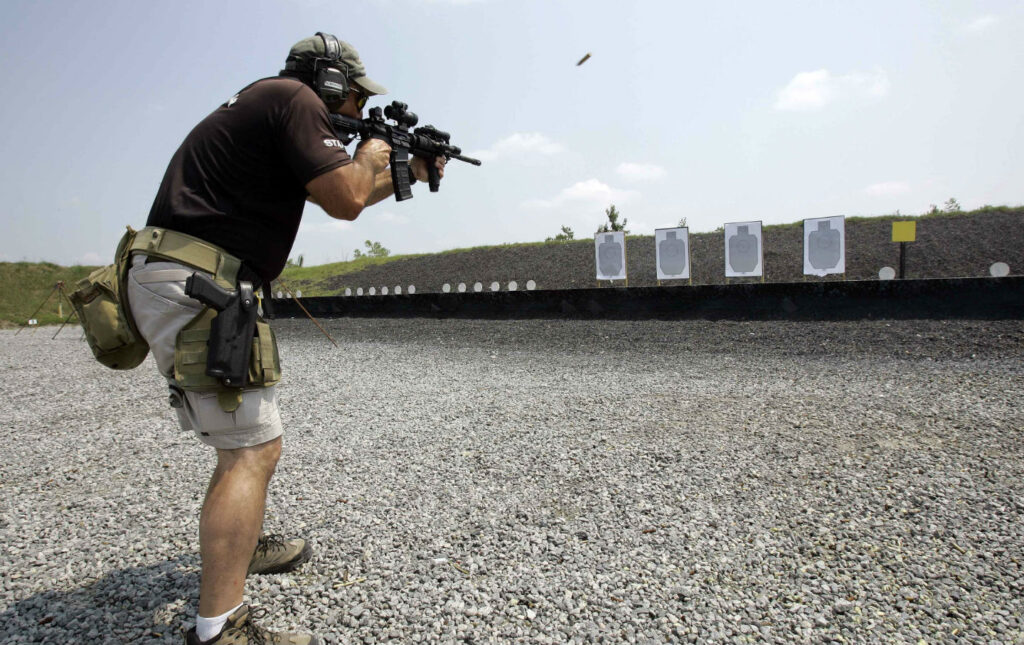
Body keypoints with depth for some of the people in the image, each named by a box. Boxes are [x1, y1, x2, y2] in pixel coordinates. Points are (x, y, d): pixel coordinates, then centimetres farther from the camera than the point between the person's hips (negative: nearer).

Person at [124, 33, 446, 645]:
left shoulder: (266, 106, 25)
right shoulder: (294, 97, -7)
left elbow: (339, 196, 30)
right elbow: (345, 199, -16)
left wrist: (409, 174, 32)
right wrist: (367, 157, 4)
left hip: (176, 283, 11)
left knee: (247, 430, 22)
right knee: (254, 448, -12)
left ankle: (242, 544, 39)